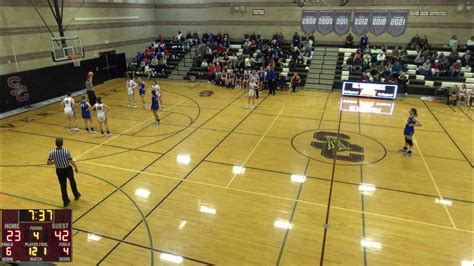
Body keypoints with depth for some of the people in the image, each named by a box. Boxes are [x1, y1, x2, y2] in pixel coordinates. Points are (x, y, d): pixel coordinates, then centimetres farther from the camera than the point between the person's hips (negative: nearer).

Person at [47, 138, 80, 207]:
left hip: (59, 171, 2)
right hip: (68, 169, -2)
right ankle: (76, 195, 40)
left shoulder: (52, 152, -14)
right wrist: (76, 168, -2)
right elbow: (72, 162, -18)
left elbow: (48, 163, -8)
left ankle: (65, 201, 18)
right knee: (72, 182, 24)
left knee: (63, 186, 12)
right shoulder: (66, 151, -23)